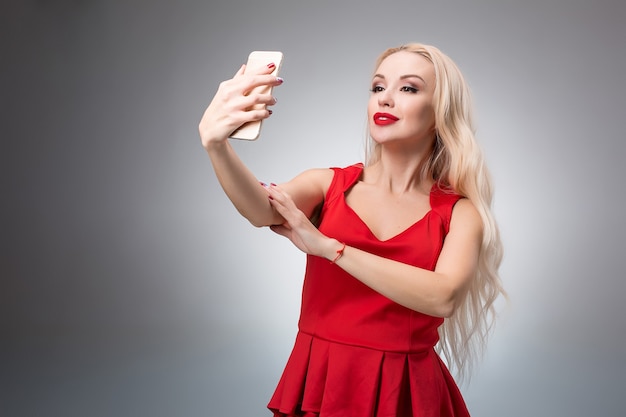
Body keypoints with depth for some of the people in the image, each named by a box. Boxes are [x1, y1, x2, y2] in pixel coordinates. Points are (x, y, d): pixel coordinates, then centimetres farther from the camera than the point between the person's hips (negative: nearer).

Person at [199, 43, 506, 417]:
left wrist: (326, 246, -19)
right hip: (319, 382, 1)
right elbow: (263, 210, -20)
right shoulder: (327, 185, 0)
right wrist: (215, 142, -39)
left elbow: (442, 297, -20)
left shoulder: (460, 213, -3)